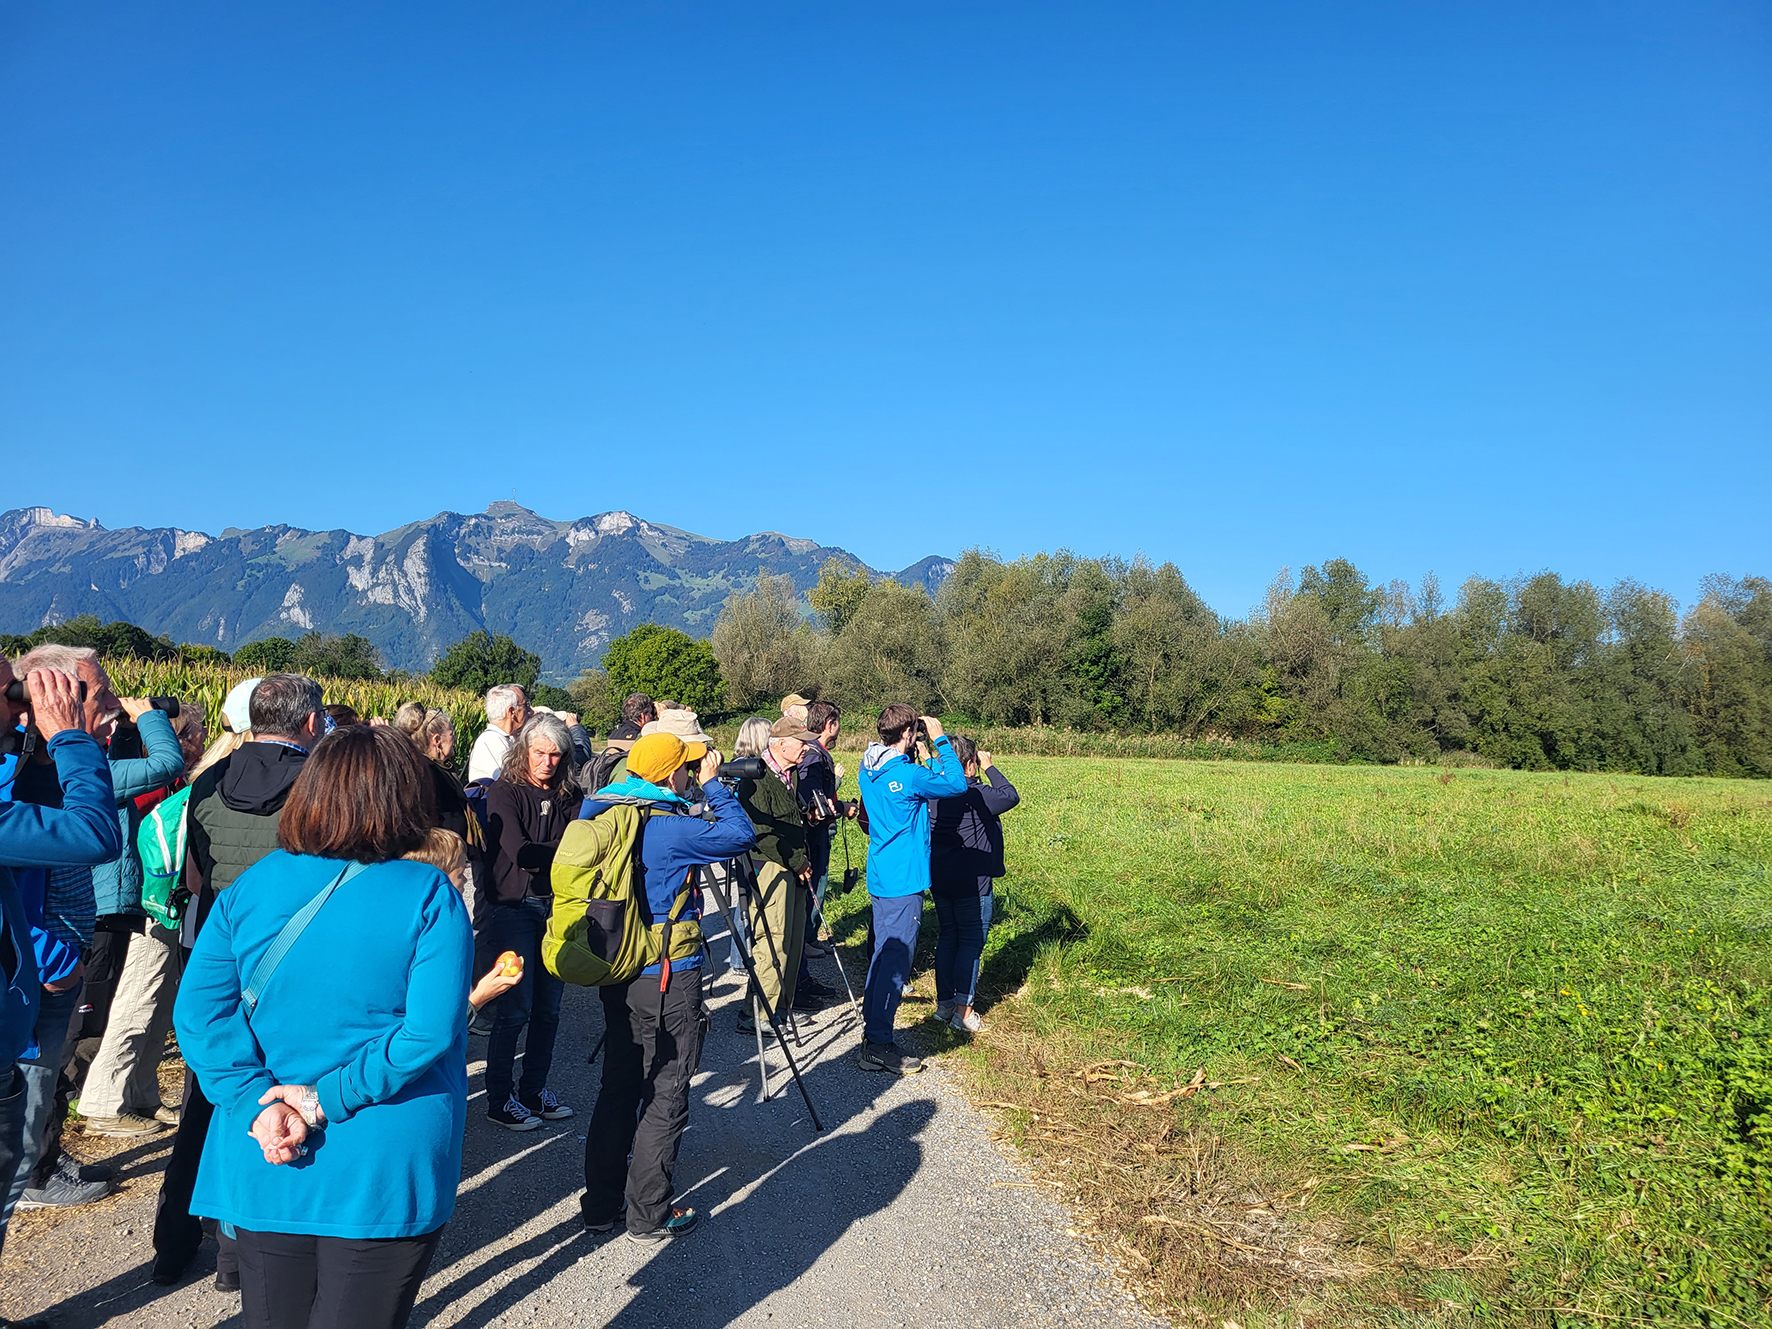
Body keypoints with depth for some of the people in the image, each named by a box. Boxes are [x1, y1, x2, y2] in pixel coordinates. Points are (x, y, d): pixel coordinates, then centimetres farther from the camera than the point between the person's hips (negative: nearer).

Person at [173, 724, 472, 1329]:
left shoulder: (248, 888, -2)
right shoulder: (429, 896, -13)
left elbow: (199, 1011, -6)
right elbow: (431, 1031, -21)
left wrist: (257, 1104, -11)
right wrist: (326, 1101, -13)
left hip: (263, 1166, 4)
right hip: (384, 1172, -4)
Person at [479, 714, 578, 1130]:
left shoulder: (567, 796, 8)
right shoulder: (503, 792, -7)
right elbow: (521, 853, -17)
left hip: (555, 906, 5)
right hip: (512, 906, -5)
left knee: (548, 1007, 10)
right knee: (515, 1008, -2)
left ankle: (535, 1089, 25)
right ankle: (499, 1099, 12)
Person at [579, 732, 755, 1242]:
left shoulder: (602, 813, 1)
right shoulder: (671, 828, -20)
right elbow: (741, 835, -13)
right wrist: (713, 784, -3)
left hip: (614, 972, 8)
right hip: (667, 978, -8)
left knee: (618, 1086, 17)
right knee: (665, 1096, 5)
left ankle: (601, 1204, 26)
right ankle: (649, 1214, 14)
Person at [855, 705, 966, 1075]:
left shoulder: (869, 770, 6)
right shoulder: (907, 775, -20)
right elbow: (957, 783, -10)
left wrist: (926, 751, 12)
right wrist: (940, 740, -5)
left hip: (879, 878, 9)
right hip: (904, 882, -9)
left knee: (882, 957, 17)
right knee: (895, 964, -2)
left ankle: (871, 1037, 25)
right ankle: (880, 1046, 4)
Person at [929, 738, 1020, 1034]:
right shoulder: (976, 795, -19)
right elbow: (1010, 796, -8)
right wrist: (989, 767, 1)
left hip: (939, 880, 7)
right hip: (972, 884, -7)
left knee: (948, 937, 16)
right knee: (971, 942, 2)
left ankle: (943, 1003, 23)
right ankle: (963, 1010, 5)